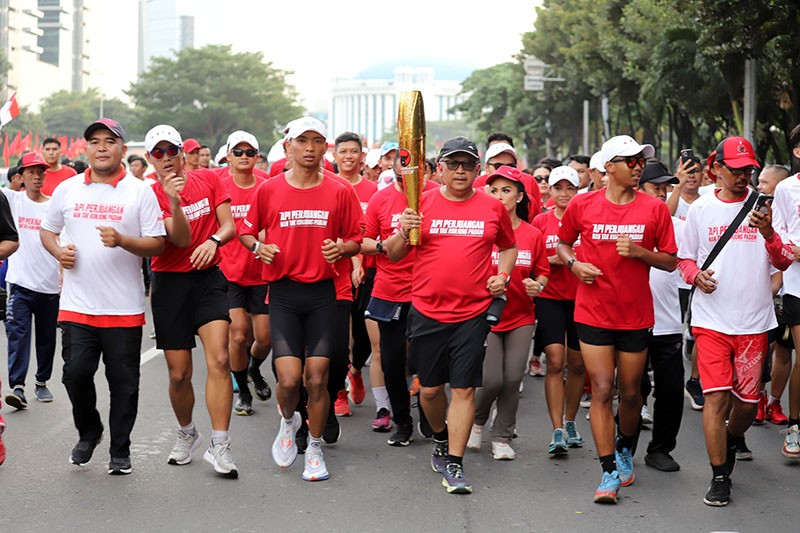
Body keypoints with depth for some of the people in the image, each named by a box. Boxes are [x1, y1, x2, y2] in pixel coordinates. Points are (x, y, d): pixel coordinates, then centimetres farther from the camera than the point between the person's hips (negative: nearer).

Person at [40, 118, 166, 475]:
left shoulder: (140, 191, 0)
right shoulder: (67, 190, 8)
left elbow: (157, 244, -3)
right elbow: (48, 230, 20)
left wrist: (122, 240, -20)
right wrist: (59, 252, -2)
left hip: (124, 309, -2)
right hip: (77, 306, 2)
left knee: (123, 382, 3)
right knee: (75, 372, -2)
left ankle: (120, 451, 18)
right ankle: (88, 431, 25)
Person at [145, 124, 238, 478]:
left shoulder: (208, 179, 4)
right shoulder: (151, 195, -3)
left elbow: (229, 225, 2)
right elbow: (182, 239, -14)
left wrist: (214, 240, -20)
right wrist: (173, 200, -29)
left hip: (208, 277, 0)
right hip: (170, 283, 0)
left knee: (219, 359, -16)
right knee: (179, 373, 4)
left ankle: (219, 447, -14)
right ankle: (186, 434, 31)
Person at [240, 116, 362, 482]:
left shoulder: (339, 193, 2)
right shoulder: (269, 190, 2)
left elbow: (355, 240, 9)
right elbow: (246, 231, 13)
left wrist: (342, 249, -13)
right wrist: (258, 247, -9)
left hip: (322, 293, 0)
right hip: (283, 291, 0)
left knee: (317, 378, 0)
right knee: (289, 378, -9)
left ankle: (315, 448, 19)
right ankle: (288, 421, 26)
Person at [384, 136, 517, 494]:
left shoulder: (492, 208, 4)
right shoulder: (423, 203, 2)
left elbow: (508, 246, 21)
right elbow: (393, 255, 4)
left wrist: (502, 275, 3)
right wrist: (404, 232, -16)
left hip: (473, 312, 0)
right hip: (427, 311, 1)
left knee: (463, 389, -4)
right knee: (430, 387, 10)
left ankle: (453, 465, 2)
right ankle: (440, 438, 38)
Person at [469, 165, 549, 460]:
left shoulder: (533, 234, 1)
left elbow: (543, 272, 10)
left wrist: (538, 285, -10)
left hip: (521, 317, 2)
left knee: (513, 378, 0)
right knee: (491, 379, -9)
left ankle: (502, 438, 16)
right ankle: (476, 420, 22)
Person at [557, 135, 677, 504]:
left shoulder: (654, 209, -1)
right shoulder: (582, 205, -1)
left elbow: (670, 262, 3)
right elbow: (562, 244, 15)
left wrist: (640, 251, -14)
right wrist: (574, 263, -5)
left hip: (636, 315, 1)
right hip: (593, 313, -1)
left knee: (630, 393, 11)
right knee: (602, 391, -6)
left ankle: (625, 449, 39)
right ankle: (610, 473, 0)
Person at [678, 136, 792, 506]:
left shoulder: (763, 206, 3)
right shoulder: (700, 209, 5)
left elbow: (783, 263, -1)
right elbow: (685, 258, 13)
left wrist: (768, 234, -21)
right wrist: (696, 275, -9)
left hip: (754, 321, 1)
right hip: (711, 318, -1)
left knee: (748, 400, 7)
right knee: (715, 395, -8)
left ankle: (732, 441, 39)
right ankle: (720, 477, 1)